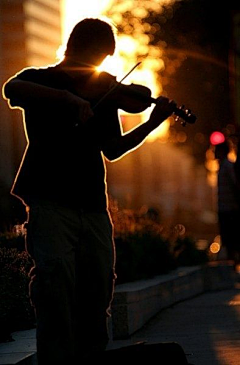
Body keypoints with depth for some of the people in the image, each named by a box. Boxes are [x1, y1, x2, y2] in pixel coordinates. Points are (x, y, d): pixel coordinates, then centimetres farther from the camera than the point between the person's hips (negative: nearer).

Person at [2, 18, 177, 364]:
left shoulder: (103, 93, 17)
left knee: (98, 283, 1)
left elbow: (112, 150, 15)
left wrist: (153, 122, 3)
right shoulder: (39, 79, 6)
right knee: (56, 271, -22)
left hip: (93, 205, 5)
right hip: (49, 199, -5)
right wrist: (68, 98, -27)